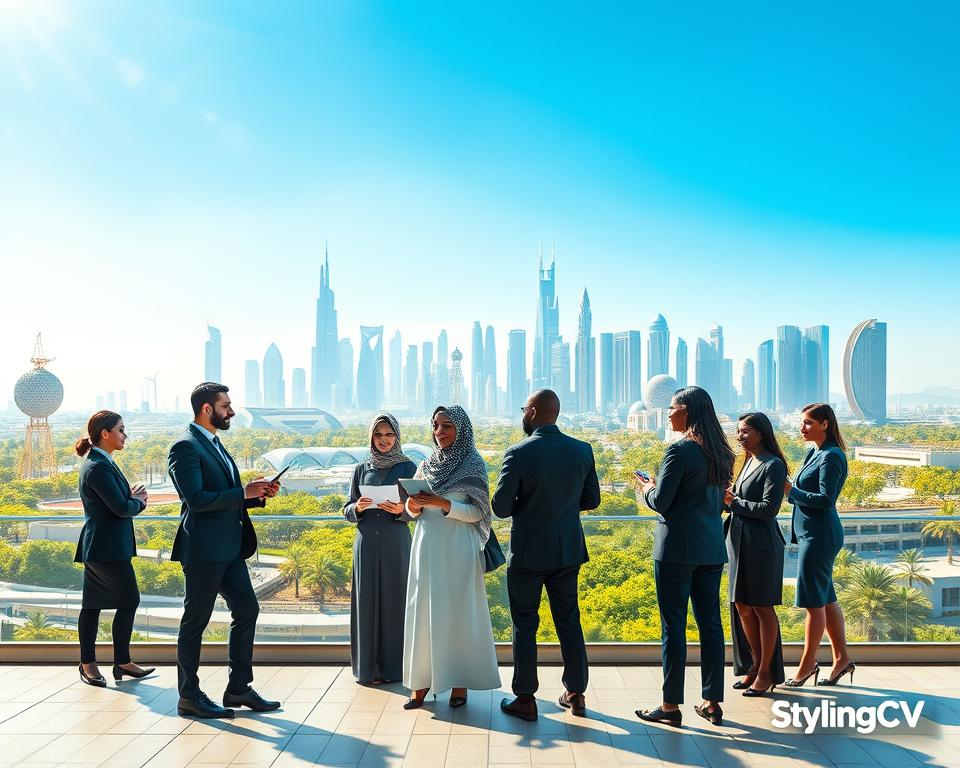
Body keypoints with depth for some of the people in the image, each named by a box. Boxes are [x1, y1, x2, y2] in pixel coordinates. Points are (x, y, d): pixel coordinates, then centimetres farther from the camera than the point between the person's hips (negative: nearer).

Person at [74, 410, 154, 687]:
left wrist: (132, 497, 4)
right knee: (129, 601, -2)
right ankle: (122, 662, 7)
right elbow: (121, 507, -20)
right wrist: (139, 503, -2)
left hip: (97, 547, 10)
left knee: (93, 604, 12)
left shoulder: (98, 462, 14)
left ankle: (88, 664, 19)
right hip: (108, 547, -10)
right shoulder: (99, 466, -18)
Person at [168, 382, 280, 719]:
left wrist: (258, 495, 5)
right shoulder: (186, 447, -13)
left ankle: (239, 688, 21)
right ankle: (189, 697, 14)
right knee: (195, 621, 2)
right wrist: (244, 492, -20)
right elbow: (197, 499, -23)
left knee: (247, 610, 11)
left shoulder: (215, 444, 17)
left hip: (229, 548, 10)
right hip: (203, 549, -10)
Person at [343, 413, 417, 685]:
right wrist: (358, 507, -13)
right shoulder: (362, 469, 9)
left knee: (394, 600, 1)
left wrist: (401, 510, -21)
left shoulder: (407, 467, 2)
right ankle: (367, 665, 14)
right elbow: (347, 510, 9)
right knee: (366, 600, 4)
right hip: (366, 543, 2)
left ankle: (393, 665, 11)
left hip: (396, 543, -2)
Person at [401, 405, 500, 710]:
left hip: (458, 549, -5)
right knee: (423, 610, 5)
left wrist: (442, 504, -21)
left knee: (458, 610, 0)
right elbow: (413, 510, 13)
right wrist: (413, 506, -10)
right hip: (427, 546, 5)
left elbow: (477, 512, -9)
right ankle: (423, 680, 13)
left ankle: (460, 683, 10)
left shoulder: (473, 464, -4)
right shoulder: (427, 464, 11)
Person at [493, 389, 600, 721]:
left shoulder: (518, 453, -17)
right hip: (568, 551, 4)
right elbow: (591, 500, 6)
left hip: (528, 553, -4)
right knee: (569, 621, 15)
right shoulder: (582, 450, -3)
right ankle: (576, 694, 24)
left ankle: (525, 698, 16)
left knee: (524, 625, 8)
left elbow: (501, 508, -13)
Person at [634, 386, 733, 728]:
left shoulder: (680, 450, -14)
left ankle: (671, 705, 7)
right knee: (710, 623, 11)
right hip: (712, 548, 8)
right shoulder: (719, 452, 10)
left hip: (678, 548, -8)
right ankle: (713, 702, 19)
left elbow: (660, 502, -15)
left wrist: (646, 488, 6)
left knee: (673, 625, 0)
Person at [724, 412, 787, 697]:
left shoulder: (773, 465, -10)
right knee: (742, 606, 11)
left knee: (762, 608, 2)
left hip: (761, 544, -8)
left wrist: (733, 502, -12)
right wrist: (726, 498, -1)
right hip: (739, 542, 8)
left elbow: (768, 508, -18)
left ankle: (766, 673, 13)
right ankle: (756, 665, 24)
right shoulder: (748, 462, 15)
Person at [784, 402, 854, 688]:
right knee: (826, 598, 15)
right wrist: (791, 490, 1)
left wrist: (791, 491, -15)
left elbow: (825, 499, -20)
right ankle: (842, 658, 25)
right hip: (811, 533, 10)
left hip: (819, 534, -10)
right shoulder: (815, 452, 13)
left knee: (814, 601, -1)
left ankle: (808, 664, 9)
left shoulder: (831, 456, -14)